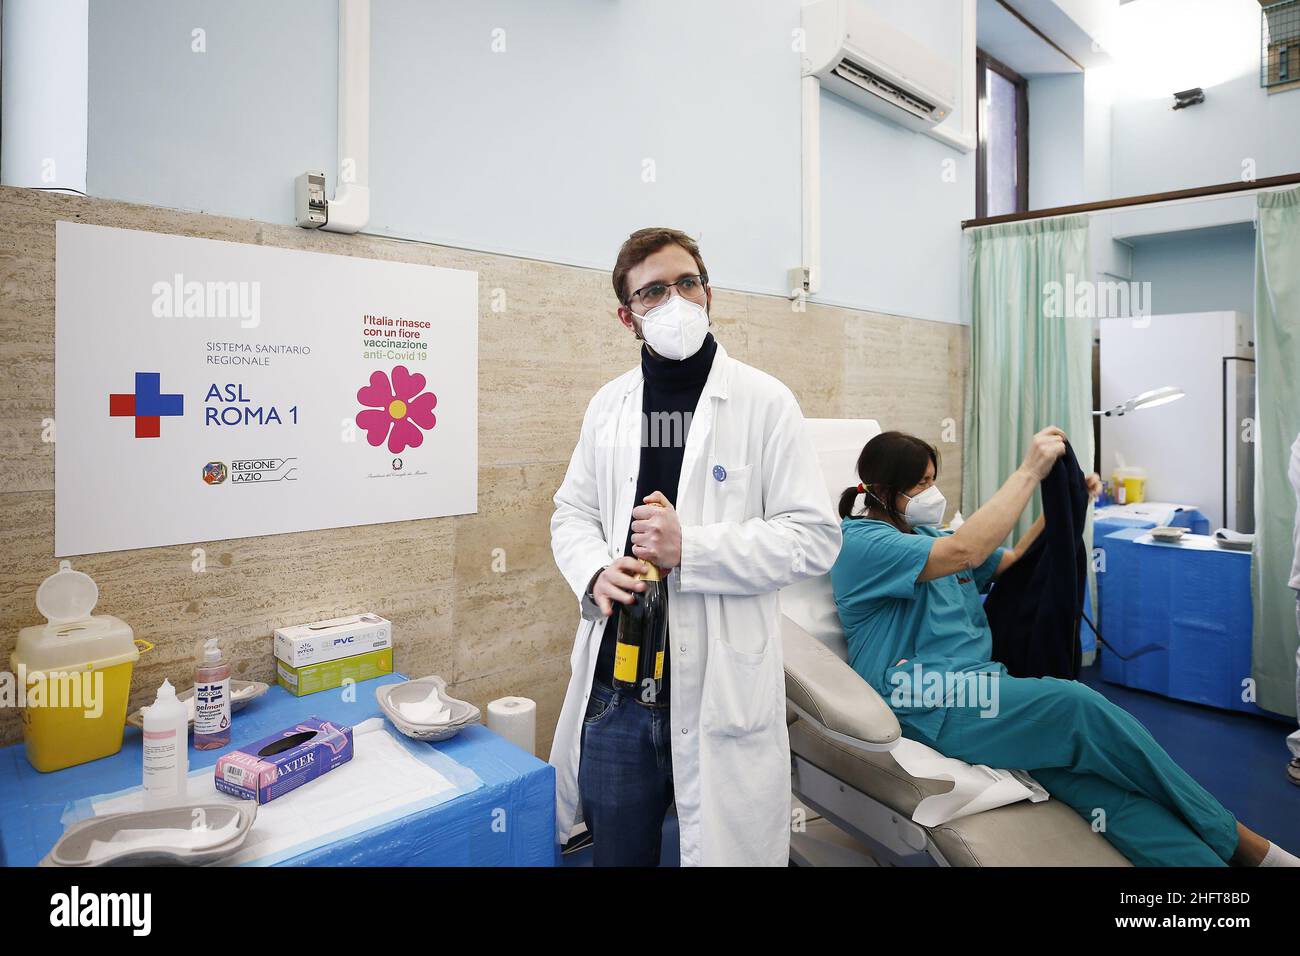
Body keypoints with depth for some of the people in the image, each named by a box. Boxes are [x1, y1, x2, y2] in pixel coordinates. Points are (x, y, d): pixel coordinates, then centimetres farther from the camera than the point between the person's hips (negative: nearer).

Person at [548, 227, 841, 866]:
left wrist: (690, 547, -19)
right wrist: (595, 572, -8)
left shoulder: (764, 401, -6)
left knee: (726, 853, 13)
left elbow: (815, 536, -9)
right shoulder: (609, 405, 7)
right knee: (617, 853, 21)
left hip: (720, 694, -3)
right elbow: (573, 513, 13)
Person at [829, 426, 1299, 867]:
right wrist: (1030, 470, -16)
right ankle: (1230, 838, -10)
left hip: (980, 680, 8)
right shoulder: (861, 543, -9)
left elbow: (1011, 561, 25)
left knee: (1085, 772, -20)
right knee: (1076, 704, -26)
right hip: (930, 705, -8)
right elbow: (965, 551, -23)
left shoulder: (929, 535, 21)